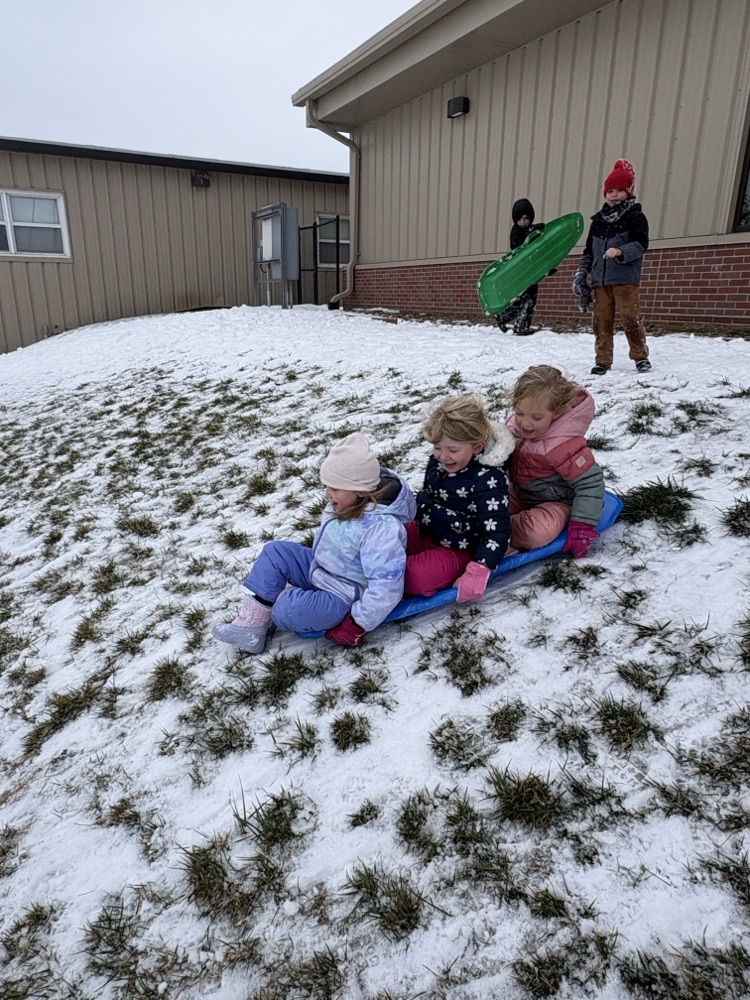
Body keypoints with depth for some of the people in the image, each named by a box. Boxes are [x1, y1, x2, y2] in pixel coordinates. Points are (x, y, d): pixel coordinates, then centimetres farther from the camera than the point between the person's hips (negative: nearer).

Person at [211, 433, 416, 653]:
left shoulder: (381, 527, -32)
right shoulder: (350, 503, -4)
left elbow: (387, 586, -32)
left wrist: (357, 625, -27)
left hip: (343, 597, -9)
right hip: (321, 571, 9)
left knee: (286, 611, -28)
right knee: (275, 552, 0)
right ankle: (249, 624, -2)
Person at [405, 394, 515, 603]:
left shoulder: (488, 480, -25)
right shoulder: (438, 460, -3)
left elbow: (496, 532, -24)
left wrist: (478, 573, -29)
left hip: (458, 549, -8)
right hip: (424, 533, 8)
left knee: (416, 577, -29)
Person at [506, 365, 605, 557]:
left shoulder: (563, 445, -33)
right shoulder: (515, 425, -13)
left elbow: (590, 482, -27)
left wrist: (582, 526, -28)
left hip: (555, 502, -7)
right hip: (521, 495, 7)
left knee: (537, 533, -34)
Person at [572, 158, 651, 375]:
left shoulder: (635, 216, 3)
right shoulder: (598, 220, 17)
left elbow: (641, 244, -9)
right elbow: (589, 250, 18)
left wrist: (621, 251, -26)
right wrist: (581, 274, 8)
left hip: (625, 278, -4)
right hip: (600, 279, 5)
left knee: (631, 317, -6)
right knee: (601, 320, 4)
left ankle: (641, 356, 6)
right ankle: (603, 360, 11)